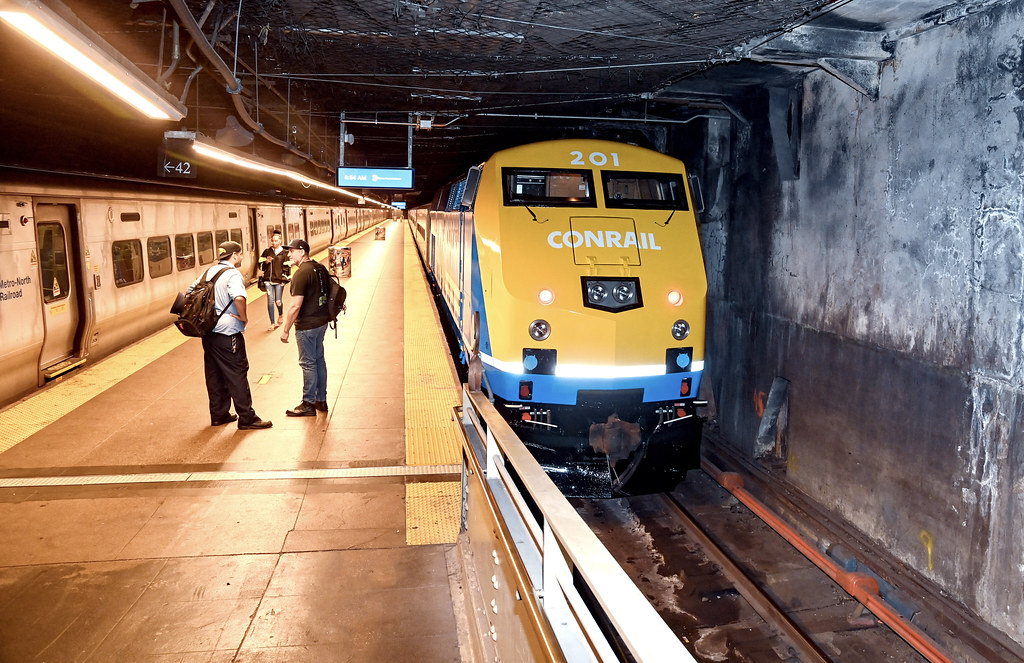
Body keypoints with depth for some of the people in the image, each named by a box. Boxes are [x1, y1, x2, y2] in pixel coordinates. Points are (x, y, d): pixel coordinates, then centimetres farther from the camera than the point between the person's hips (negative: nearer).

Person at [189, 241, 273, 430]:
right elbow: (239, 297, -32)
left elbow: (191, 291, 22)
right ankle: (246, 418, 4)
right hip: (227, 332, -8)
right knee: (237, 375, -2)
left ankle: (218, 414, 24)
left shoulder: (209, 272, 13)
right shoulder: (233, 274, -14)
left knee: (214, 374, 15)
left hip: (208, 331, 9)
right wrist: (243, 317, -17)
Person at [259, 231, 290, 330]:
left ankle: (281, 314, 35)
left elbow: (287, 267, 7)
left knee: (278, 301, 0)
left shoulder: (284, 253, 4)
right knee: (270, 301, -6)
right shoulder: (267, 251, 8)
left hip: (279, 281, -1)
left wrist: (284, 278, 0)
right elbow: (261, 265, 12)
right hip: (268, 280, 1)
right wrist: (266, 262, -7)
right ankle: (272, 323, 1)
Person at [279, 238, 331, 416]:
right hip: (321, 321, 9)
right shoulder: (318, 267, 8)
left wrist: (286, 330, -16)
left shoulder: (301, 273, -19)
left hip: (307, 325, -9)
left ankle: (309, 404, 8)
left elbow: (295, 305, -22)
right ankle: (321, 400, 25)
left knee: (308, 363, 0)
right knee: (319, 360, 16)